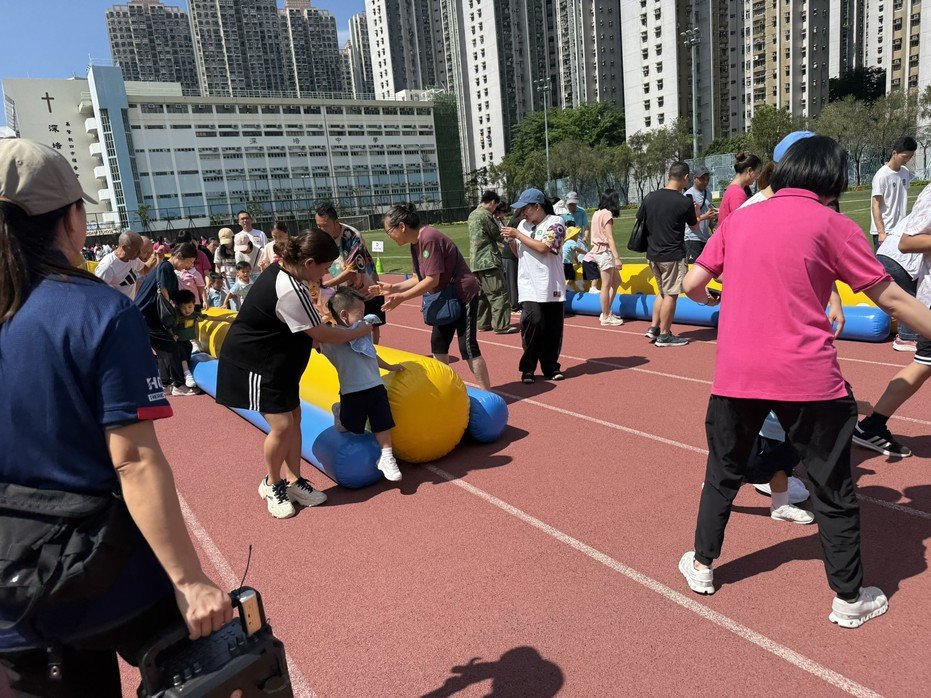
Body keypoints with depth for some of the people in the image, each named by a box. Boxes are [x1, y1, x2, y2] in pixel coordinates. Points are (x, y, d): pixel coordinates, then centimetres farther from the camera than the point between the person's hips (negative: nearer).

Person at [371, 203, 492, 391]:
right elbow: (419, 278, 8)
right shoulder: (415, 243, 6)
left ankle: (487, 394, 3)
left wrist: (401, 297, -25)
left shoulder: (429, 239, -24)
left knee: (468, 346, -7)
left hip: (464, 296, -10)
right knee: (438, 344, 13)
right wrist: (393, 287, 1)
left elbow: (432, 279, -27)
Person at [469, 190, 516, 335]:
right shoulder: (486, 215, -13)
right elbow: (497, 235, -6)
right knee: (499, 293, -6)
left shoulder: (472, 215, 16)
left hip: (475, 261, 10)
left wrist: (497, 242, 15)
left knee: (481, 293, 14)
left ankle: (483, 323, 18)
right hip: (488, 260, -9)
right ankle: (501, 325, -6)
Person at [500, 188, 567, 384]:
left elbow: (542, 248, -17)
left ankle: (551, 367, 18)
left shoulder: (555, 222, -3)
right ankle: (528, 369, -2)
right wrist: (510, 241, 2)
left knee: (553, 328, 3)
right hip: (529, 287, 2)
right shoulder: (523, 224, 13)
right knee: (534, 322, -13)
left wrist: (517, 234, -10)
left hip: (552, 287, -2)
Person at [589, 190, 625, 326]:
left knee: (616, 281, 16)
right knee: (606, 285, -2)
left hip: (598, 251, 9)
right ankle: (606, 317, 5)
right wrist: (617, 258, -20)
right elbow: (610, 238, -18)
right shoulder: (607, 214, -13)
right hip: (606, 252, -9)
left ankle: (607, 312, 19)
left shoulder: (597, 213, 12)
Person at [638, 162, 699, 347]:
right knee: (670, 294, 3)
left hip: (652, 254, 6)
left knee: (662, 291, 20)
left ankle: (653, 328, 21)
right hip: (673, 255, -6)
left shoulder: (650, 197, 1)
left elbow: (639, 220, 11)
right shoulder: (684, 202, -13)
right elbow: (694, 226, 3)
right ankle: (664, 335, 8)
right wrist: (695, 214, 23)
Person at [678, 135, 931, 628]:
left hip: (735, 375, 3)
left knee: (723, 472, 21)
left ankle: (701, 565, 33)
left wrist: (710, 297, 32)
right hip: (807, 378, -3)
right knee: (833, 488, 13)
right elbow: (891, 299, -1)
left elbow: (692, 286, 10)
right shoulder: (832, 225, -2)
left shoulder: (740, 219, 9)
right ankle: (849, 598, 26)